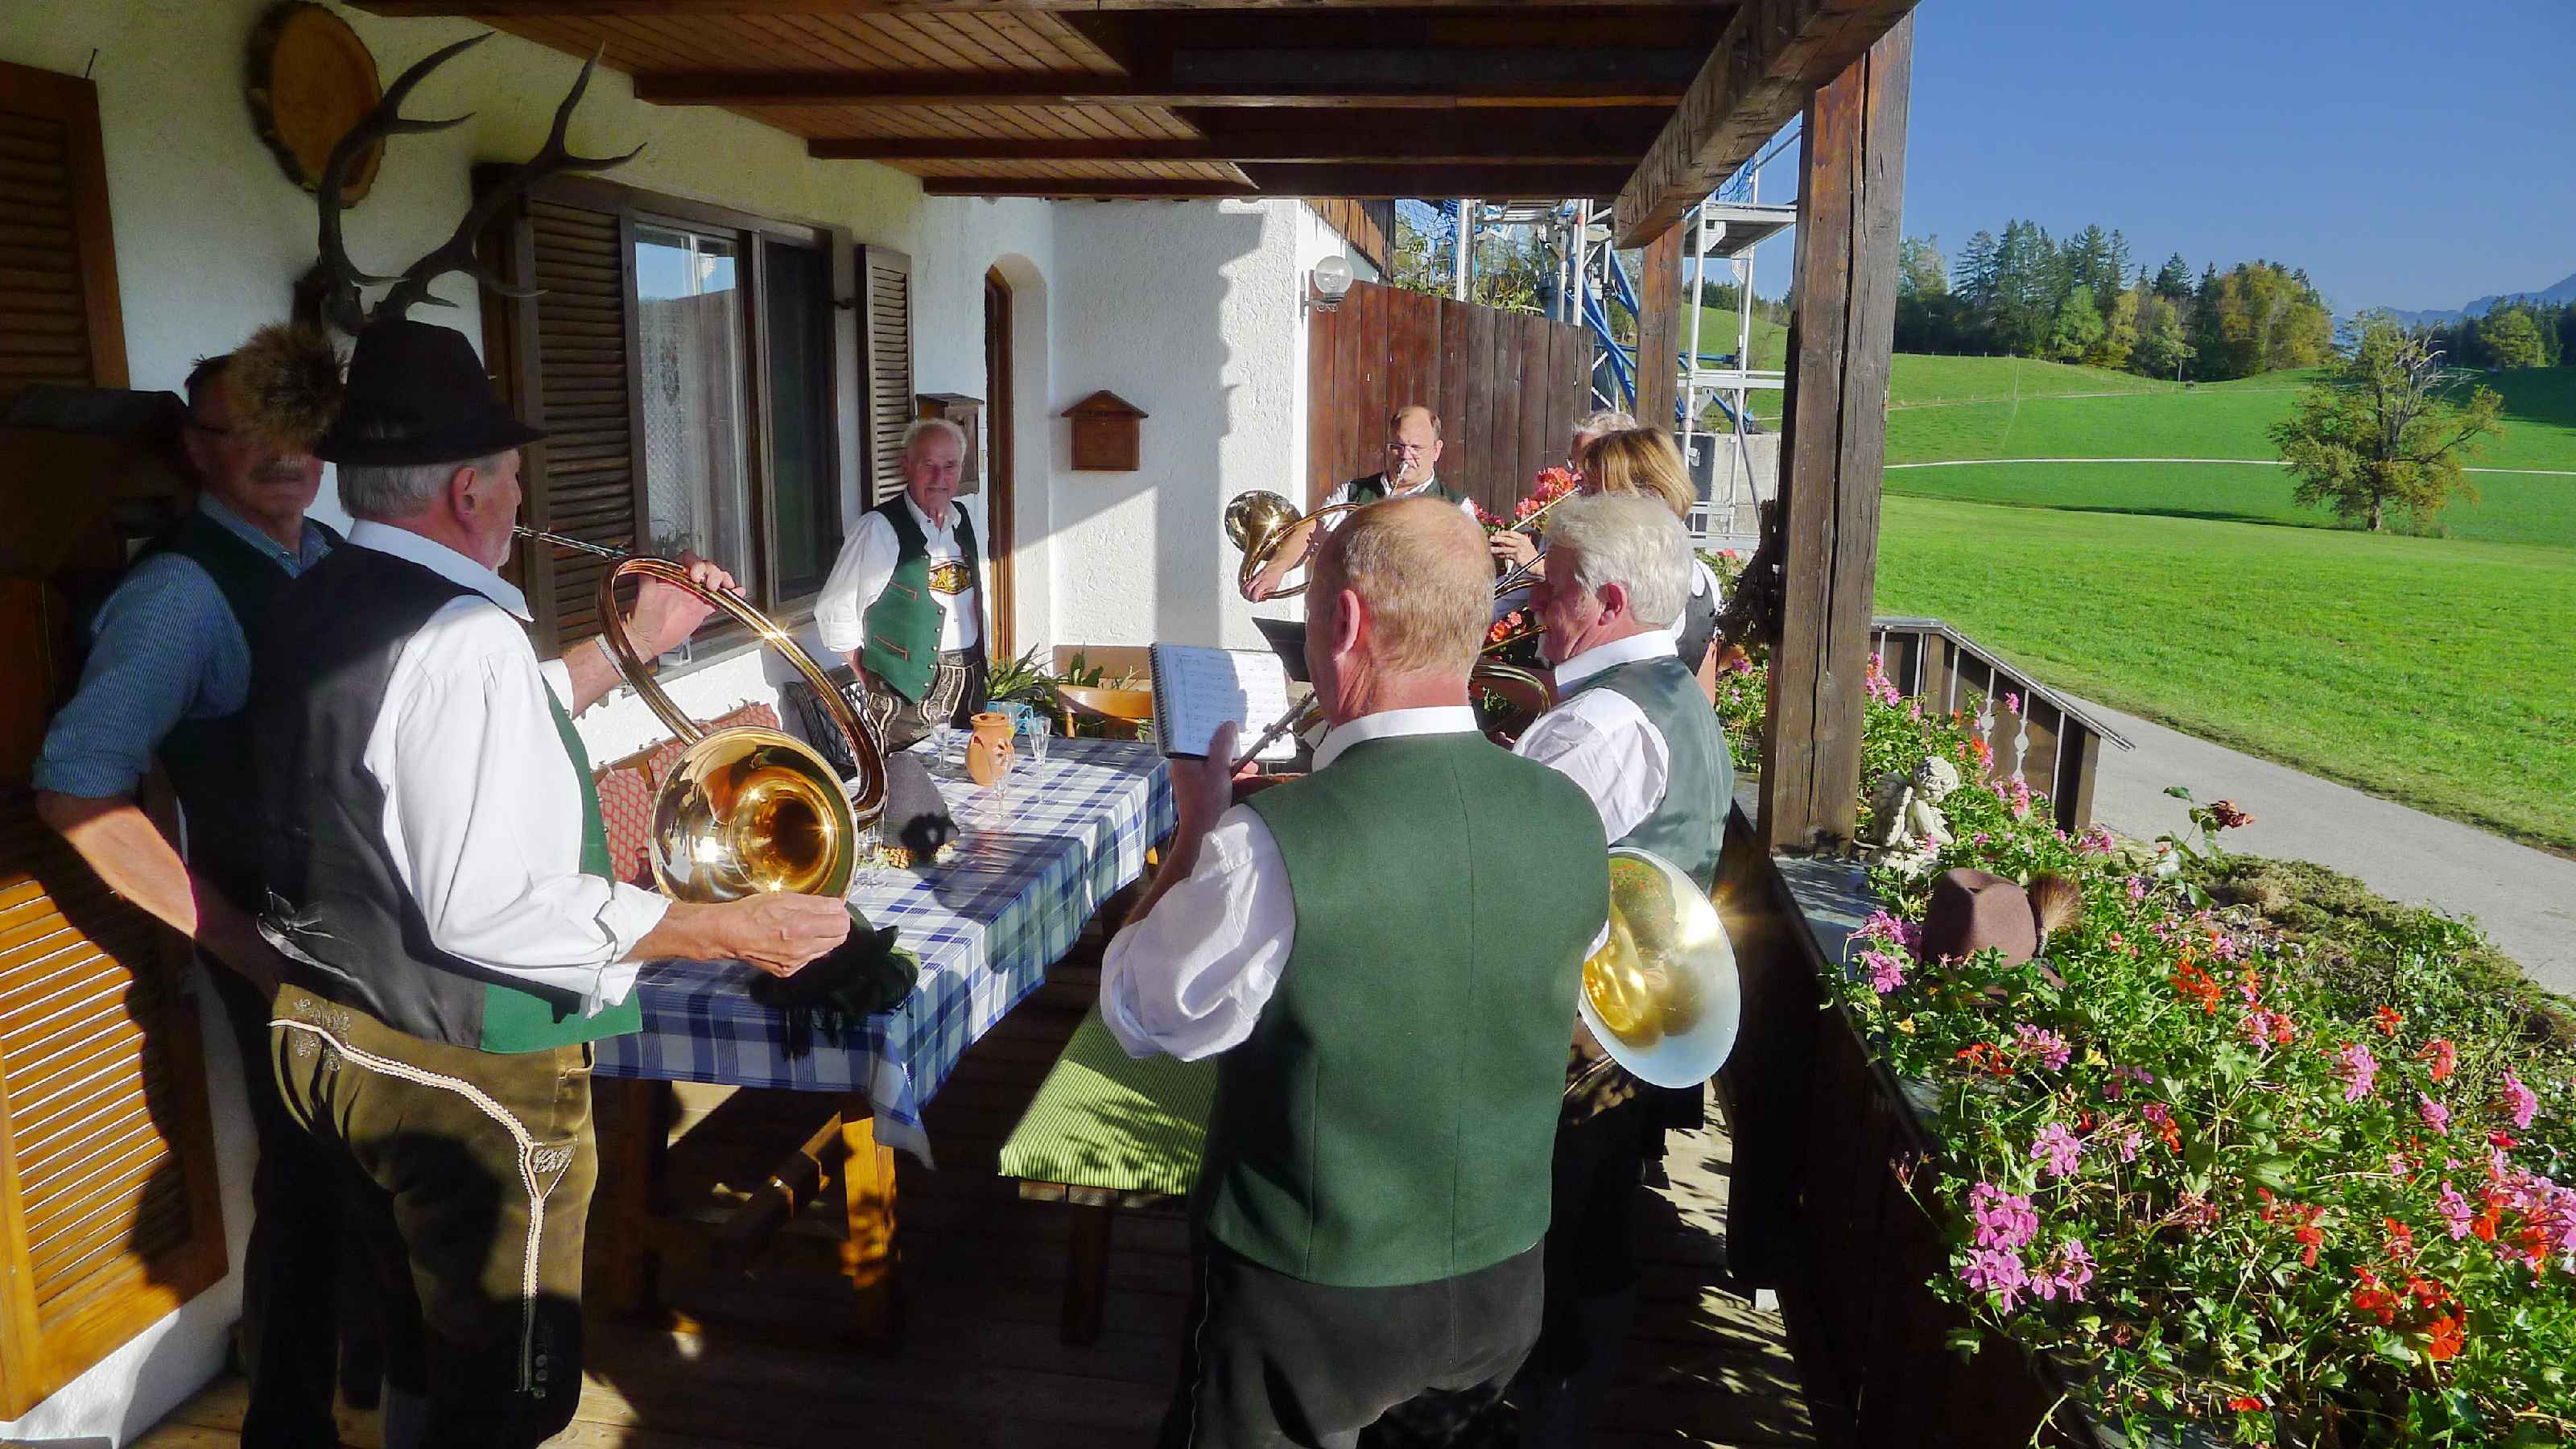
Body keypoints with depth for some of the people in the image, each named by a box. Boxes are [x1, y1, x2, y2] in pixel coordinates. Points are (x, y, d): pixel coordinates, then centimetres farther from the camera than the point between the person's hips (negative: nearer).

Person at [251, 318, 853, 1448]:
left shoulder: (315, 605, 4)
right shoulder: (464, 636, -25)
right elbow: (489, 907, -30)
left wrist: (632, 645, 16)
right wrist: (729, 931, -26)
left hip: (326, 1035, 9)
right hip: (464, 1070, -9)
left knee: (421, 1350, 28)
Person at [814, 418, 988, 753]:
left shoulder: (962, 519, 10)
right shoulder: (880, 527, -12)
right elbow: (832, 611, -9)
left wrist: (980, 660, 16)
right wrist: (871, 680, -5)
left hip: (970, 683, 7)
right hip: (908, 693, -7)